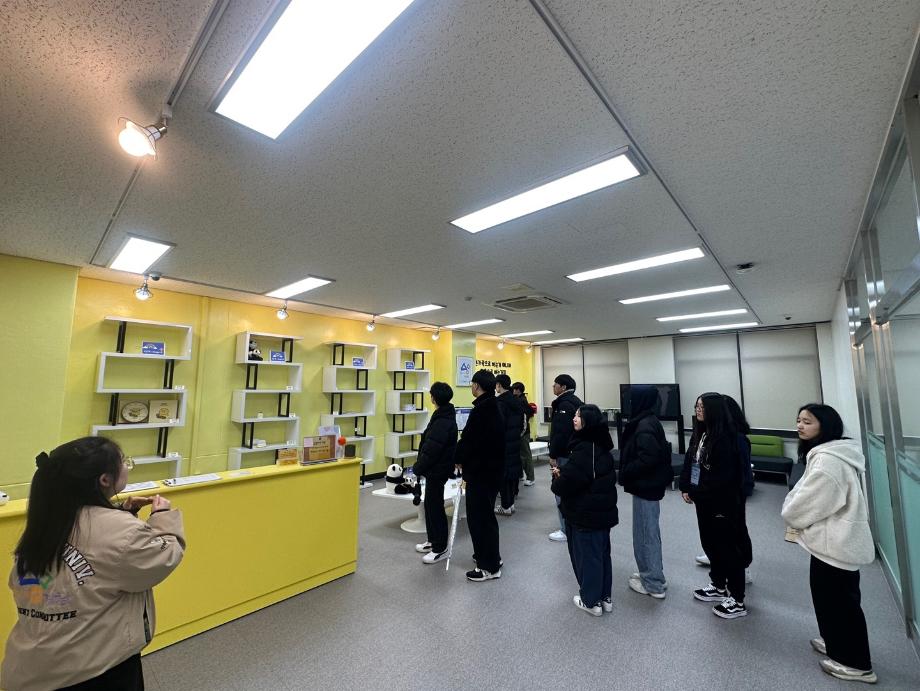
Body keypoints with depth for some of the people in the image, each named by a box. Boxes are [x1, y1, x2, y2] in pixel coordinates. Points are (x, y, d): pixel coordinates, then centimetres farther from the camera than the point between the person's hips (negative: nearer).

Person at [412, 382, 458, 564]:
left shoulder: (443, 421, -25)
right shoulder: (444, 415, 6)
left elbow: (431, 450, -25)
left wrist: (417, 468, -12)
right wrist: (420, 466, 15)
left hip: (437, 470, -10)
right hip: (436, 468, 10)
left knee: (435, 507, 3)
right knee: (430, 505, 20)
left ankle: (440, 548, 18)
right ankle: (433, 541, 35)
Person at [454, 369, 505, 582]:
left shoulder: (481, 410, -22)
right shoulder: (494, 407, 8)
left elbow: (468, 440, -22)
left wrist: (458, 459, -3)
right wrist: (465, 459, 12)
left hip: (481, 471, -10)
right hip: (493, 468, 10)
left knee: (478, 517, 3)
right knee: (485, 514, 22)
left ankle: (489, 566, 14)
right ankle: (490, 555, 36)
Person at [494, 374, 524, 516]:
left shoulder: (500, 401, -17)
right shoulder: (516, 401, 9)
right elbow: (521, 423, 14)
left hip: (504, 443, -8)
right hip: (515, 442, 8)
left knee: (503, 473, 2)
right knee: (512, 471, 15)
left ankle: (506, 506, 10)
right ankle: (510, 503, 26)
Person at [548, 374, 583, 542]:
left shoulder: (564, 404, -19)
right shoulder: (575, 401, 13)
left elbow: (560, 433, -25)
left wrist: (553, 455, -18)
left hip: (565, 455, -11)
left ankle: (567, 531, 4)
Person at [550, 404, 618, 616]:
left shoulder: (583, 450, -26)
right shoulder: (601, 446, 4)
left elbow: (568, 482, -28)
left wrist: (556, 482, -6)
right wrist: (563, 472, 3)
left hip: (585, 514, -9)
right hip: (603, 510, 9)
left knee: (586, 555, 8)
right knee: (602, 553, 20)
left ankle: (591, 601, 24)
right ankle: (605, 597, 34)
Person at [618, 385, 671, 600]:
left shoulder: (645, 426, -24)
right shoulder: (649, 421, 6)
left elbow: (647, 459, -30)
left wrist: (625, 473, -16)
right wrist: (628, 472, 7)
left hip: (645, 487, -10)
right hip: (649, 485, 10)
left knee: (645, 533, 5)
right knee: (650, 532, 21)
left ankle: (653, 584, 20)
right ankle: (653, 574, 36)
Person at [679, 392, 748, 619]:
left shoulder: (725, 437, -20)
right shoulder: (700, 433, 6)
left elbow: (723, 475, -21)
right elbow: (689, 461, 8)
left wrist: (697, 492, -16)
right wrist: (685, 487, 0)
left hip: (721, 502, -8)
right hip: (704, 499, 8)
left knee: (728, 546, 4)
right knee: (710, 543, 19)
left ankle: (737, 600, 19)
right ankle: (719, 586, 36)